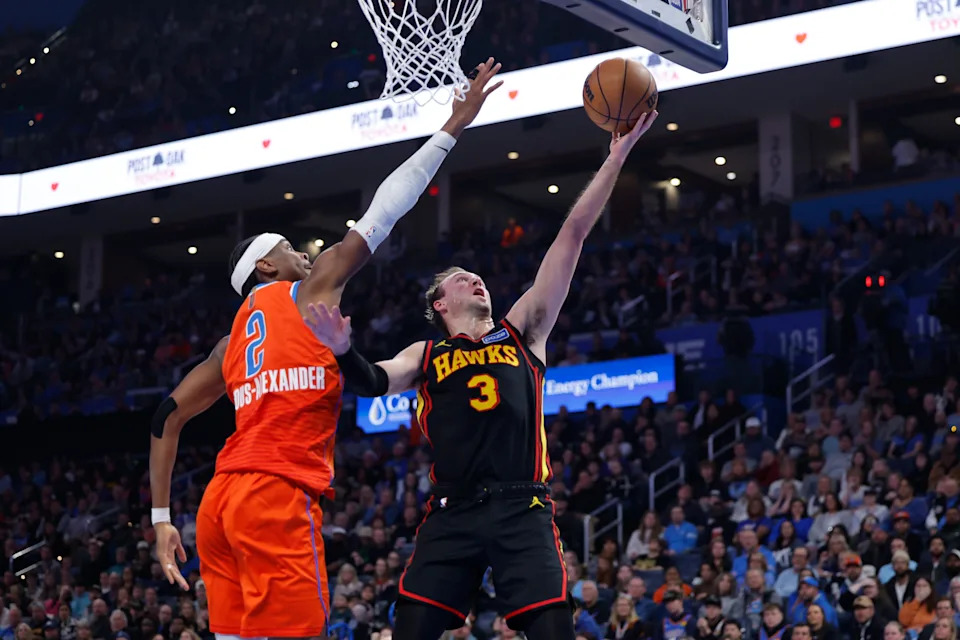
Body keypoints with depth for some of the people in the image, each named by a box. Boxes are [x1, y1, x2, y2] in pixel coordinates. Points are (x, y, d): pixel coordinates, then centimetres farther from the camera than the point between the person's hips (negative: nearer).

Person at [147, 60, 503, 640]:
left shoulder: (235, 341, 26)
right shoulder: (309, 291, 9)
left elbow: (169, 416, 21)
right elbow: (384, 212, 8)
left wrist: (161, 519, 20)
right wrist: (452, 129, 14)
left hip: (222, 503, 8)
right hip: (279, 495, -8)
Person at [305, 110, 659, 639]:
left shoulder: (523, 330, 18)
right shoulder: (425, 356, 19)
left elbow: (573, 236, 13)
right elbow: (376, 382, -2)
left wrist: (617, 156, 11)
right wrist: (344, 351, -24)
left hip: (521, 511, 0)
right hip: (452, 514, 1)